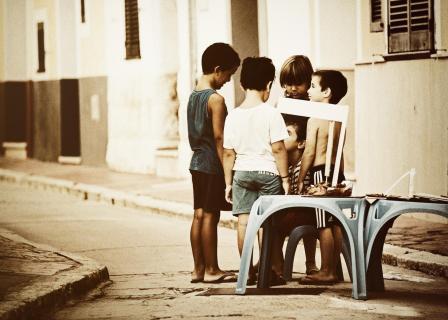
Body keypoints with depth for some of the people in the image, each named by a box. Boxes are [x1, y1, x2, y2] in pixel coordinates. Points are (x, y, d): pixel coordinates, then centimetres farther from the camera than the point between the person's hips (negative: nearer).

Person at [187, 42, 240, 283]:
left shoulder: (193, 96, 11)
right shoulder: (215, 99, -15)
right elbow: (219, 138, -17)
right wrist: (227, 172, -14)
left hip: (197, 162, 8)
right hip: (212, 164, -8)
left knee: (199, 215, 9)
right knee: (211, 216, -3)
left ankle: (198, 268, 11)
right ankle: (211, 270, 2)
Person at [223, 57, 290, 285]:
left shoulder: (233, 116, 1)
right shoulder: (270, 113, -10)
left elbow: (228, 153, 3)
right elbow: (278, 148, -13)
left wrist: (228, 182, 10)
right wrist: (285, 177, -5)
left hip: (242, 172, 3)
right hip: (267, 172, -3)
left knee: (243, 222, 4)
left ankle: (247, 272, 7)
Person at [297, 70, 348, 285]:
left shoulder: (315, 120, -11)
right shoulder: (338, 120, 12)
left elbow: (309, 153, -13)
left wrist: (300, 179, -7)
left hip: (320, 172, -8)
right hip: (337, 172, 8)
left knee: (324, 225, -6)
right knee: (335, 224, 8)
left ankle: (325, 272, -5)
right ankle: (333, 270, 12)